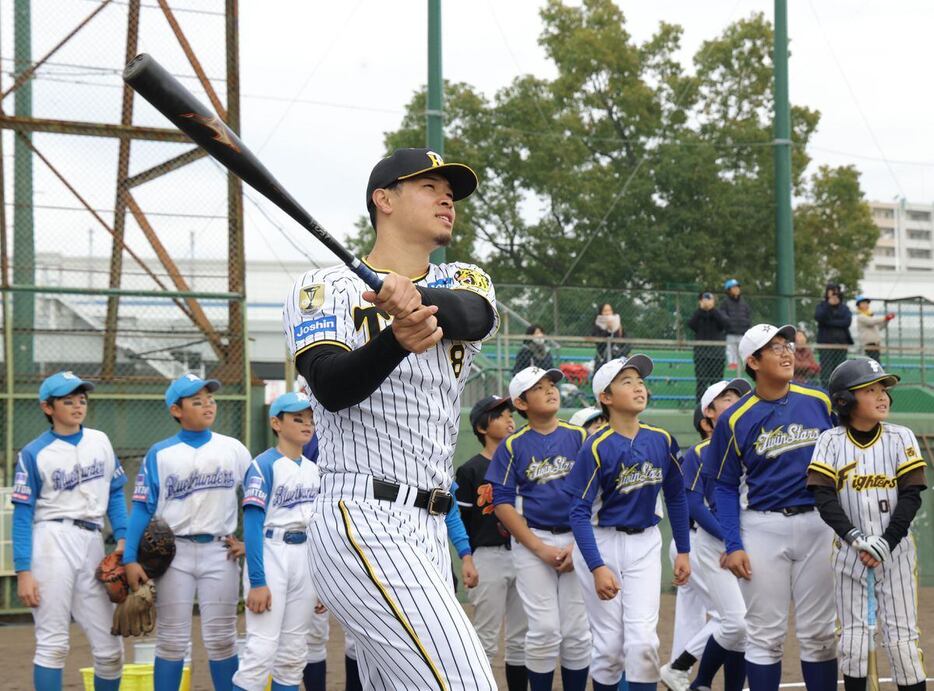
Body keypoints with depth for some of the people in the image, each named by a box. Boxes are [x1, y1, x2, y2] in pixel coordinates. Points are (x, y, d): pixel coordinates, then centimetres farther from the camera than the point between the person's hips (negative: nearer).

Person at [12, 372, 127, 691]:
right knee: (53, 644, -4)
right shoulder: (34, 453, -1)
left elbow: (115, 493, 15)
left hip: (93, 544, 4)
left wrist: (123, 537, 0)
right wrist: (23, 571, -10)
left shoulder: (100, 441, 11)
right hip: (52, 542, -4)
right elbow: (22, 515, -3)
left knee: (109, 649, 3)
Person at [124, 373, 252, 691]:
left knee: (221, 640, 5)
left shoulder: (234, 449, 6)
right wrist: (130, 559, -8)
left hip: (220, 552, 1)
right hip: (174, 552, -1)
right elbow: (142, 508, -1)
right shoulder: (159, 454, 2)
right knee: (171, 641, 4)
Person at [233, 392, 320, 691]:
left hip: (306, 557, 7)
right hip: (270, 554, -7)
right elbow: (252, 524, -13)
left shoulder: (314, 469, 12)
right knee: (262, 649, -13)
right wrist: (257, 581, -19)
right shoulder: (264, 465, -8)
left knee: (294, 652, 9)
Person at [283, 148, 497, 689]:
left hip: (429, 531, 7)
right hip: (364, 522, -7)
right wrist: (396, 341, -36)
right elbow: (331, 388, -16)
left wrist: (418, 299, -32)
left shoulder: (464, 282, 17)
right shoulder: (327, 289, 3)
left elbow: (476, 317, -9)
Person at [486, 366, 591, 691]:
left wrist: (579, 545, -7)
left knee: (578, 633, 1)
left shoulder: (579, 437, 6)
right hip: (531, 542, -1)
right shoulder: (512, 445, 3)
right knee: (545, 630, -6)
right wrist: (540, 549, -9)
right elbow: (502, 503, -1)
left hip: (577, 539, 1)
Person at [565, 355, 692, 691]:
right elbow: (579, 512, -16)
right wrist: (597, 567, -23)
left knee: (643, 640, -8)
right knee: (610, 644, 1)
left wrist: (683, 551, 12)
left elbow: (675, 497, 13)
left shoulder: (661, 441, -1)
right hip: (599, 543, -3)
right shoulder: (596, 447, -14)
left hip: (645, 545, 3)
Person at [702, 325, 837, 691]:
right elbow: (724, 486, 1)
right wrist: (733, 546, -7)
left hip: (818, 525, 2)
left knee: (819, 633, 7)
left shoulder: (819, 402, 3)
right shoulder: (734, 419, -3)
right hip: (763, 528, -2)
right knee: (765, 636, 4)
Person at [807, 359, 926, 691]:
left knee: (902, 639, -1)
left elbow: (911, 495, -4)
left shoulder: (901, 437, -1)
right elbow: (824, 497, -7)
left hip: (895, 550, 0)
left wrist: (886, 542, -14)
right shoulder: (831, 441, -1)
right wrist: (856, 538, -18)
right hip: (849, 551, 0)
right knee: (853, 639, 4)